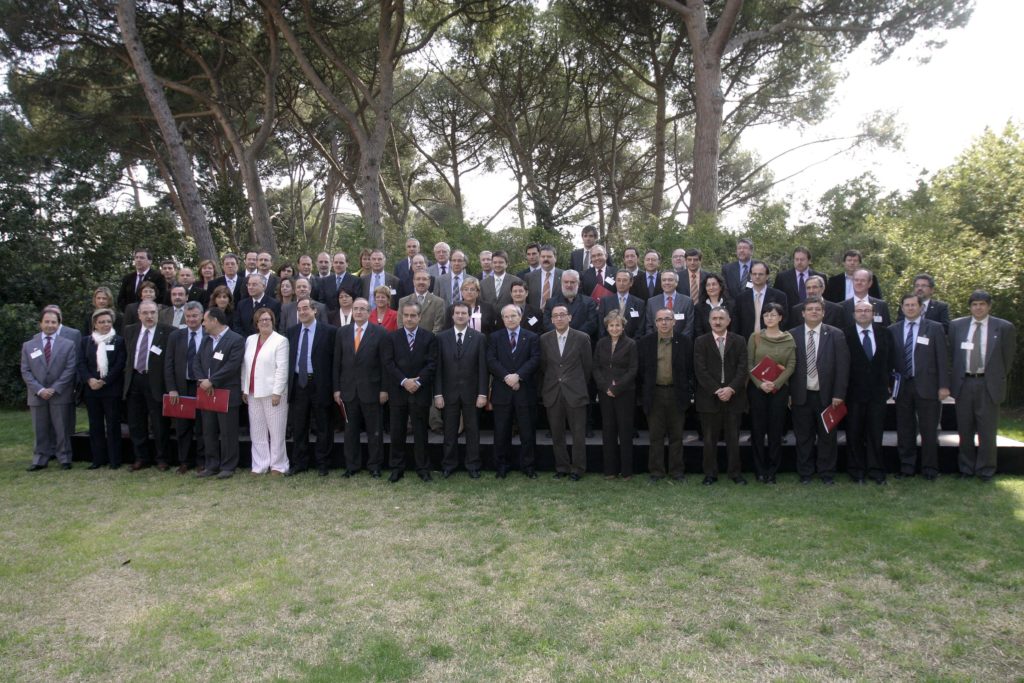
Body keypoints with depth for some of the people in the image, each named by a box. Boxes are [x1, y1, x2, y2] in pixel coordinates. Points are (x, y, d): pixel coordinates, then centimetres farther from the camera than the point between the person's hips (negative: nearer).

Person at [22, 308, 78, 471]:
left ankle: (64, 459, 10)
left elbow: (70, 369, -4)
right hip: (37, 395, 2)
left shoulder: (68, 344, 3)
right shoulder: (28, 345, 8)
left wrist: (54, 389, -12)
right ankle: (40, 460, 15)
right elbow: (25, 371, 3)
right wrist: (39, 390, -10)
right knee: (40, 430, 7)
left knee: (62, 429, 3)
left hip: (61, 395, -2)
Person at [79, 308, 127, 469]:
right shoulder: (86, 341, 11)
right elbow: (81, 363, 4)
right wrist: (89, 380, -12)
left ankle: (115, 460, 6)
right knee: (95, 426, 8)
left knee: (113, 425, 0)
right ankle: (98, 459, 15)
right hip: (92, 389, 4)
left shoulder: (119, 341, 0)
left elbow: (119, 365, -7)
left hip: (112, 389, -4)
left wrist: (104, 381, -14)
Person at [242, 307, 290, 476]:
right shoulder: (250, 340, 13)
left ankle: (277, 466, 10)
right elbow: (245, 366, 14)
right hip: (253, 392, 6)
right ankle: (259, 465, 16)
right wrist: (244, 389, 10)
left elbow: (282, 369, -11)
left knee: (276, 430, 0)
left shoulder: (280, 341, -6)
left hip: (272, 392, -6)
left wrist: (277, 392, -16)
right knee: (257, 431, 9)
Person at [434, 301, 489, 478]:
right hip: (449, 392, 1)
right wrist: (437, 393, -4)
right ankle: (448, 465, 20)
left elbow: (483, 367, -2)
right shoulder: (442, 337, 2)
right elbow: (438, 368, 1)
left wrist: (483, 393, -7)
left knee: (472, 430, 7)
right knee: (450, 431, 8)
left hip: (471, 392, -1)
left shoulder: (479, 337, 0)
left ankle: (473, 466, 17)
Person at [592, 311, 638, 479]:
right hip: (605, 393, 3)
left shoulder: (631, 344, -2)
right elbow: (596, 368, 6)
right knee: (608, 430, 6)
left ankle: (626, 470, 8)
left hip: (625, 394, -3)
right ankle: (610, 469, 13)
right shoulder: (601, 343, 9)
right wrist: (605, 387, -8)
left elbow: (633, 370, -7)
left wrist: (616, 388, -14)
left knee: (625, 430, 1)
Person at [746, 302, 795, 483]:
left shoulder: (789, 339, 3)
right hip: (757, 388, 0)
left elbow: (791, 365, -2)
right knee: (757, 428, 2)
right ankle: (760, 470, 13)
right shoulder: (755, 337, 3)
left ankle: (772, 470, 13)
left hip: (780, 389, 0)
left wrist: (776, 383, -14)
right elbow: (749, 363, 0)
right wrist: (760, 383, -13)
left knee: (776, 429, 3)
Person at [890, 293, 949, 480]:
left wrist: (943, 385, -6)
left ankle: (930, 469, 15)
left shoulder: (934, 328, 2)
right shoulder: (893, 330, 7)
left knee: (929, 430, 3)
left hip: (926, 386, -2)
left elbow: (942, 358, -1)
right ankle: (906, 466, 19)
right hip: (902, 386, 2)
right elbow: (890, 358, 8)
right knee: (904, 429, 8)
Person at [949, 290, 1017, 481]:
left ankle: (985, 471, 14)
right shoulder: (956, 325, 5)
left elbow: (1008, 357, 6)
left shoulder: (1004, 327, 0)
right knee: (965, 430, 9)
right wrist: (956, 375, 9)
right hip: (963, 384, 2)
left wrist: (998, 378, 5)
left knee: (987, 430, 2)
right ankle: (966, 469, 21)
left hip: (989, 385, -2)